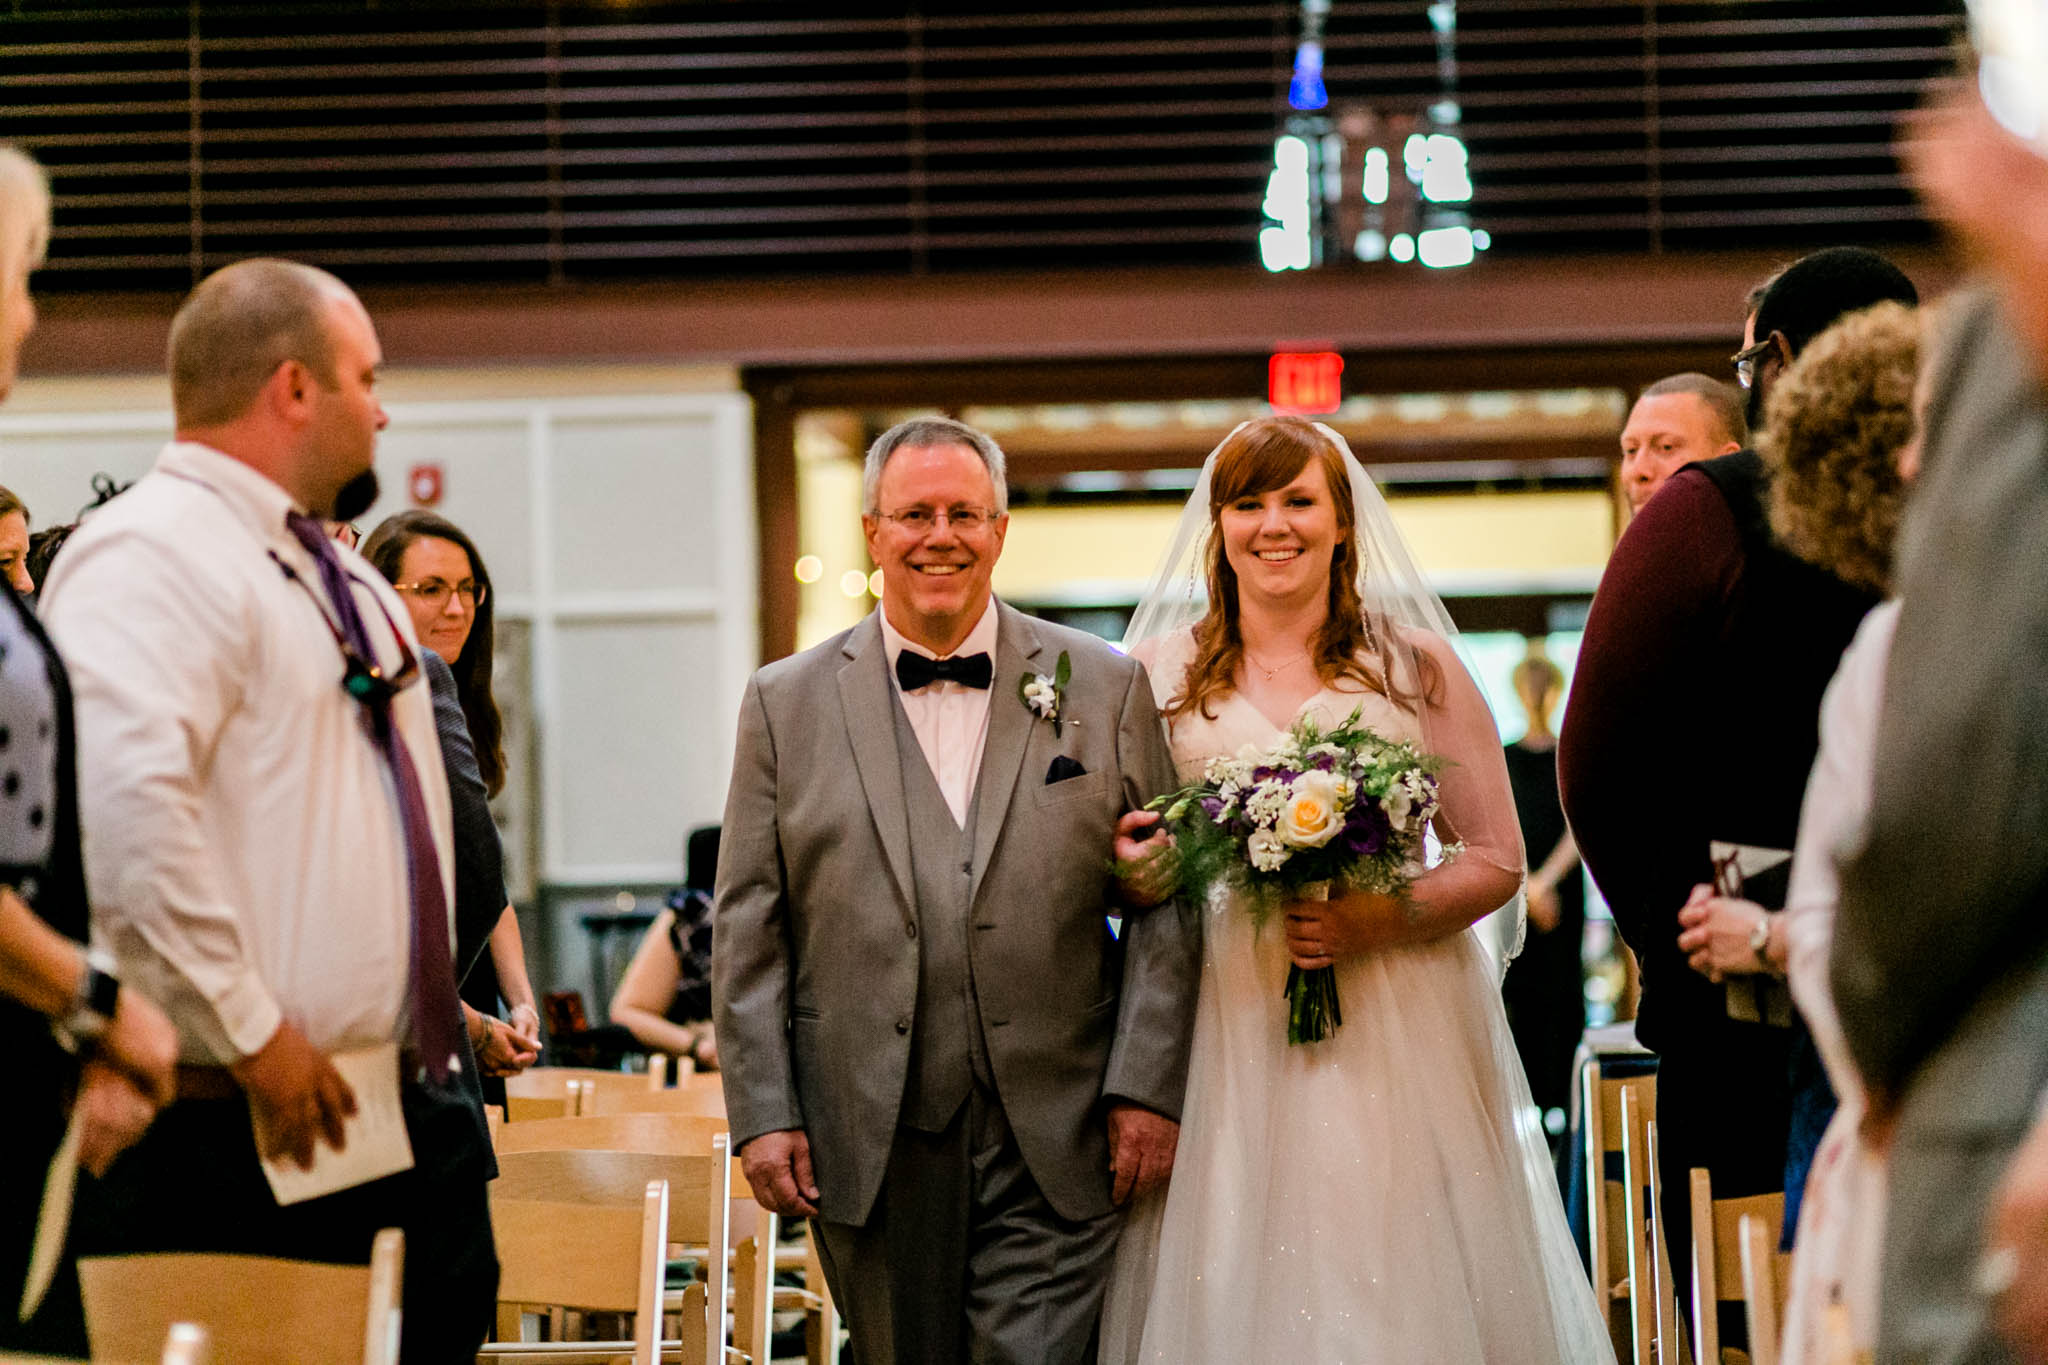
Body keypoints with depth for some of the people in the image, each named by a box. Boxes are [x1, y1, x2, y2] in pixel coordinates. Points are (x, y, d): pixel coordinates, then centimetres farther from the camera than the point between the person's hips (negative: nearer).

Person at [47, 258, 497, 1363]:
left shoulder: (342, 578, 19)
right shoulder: (153, 556, -14)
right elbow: (123, 809, -28)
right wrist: (250, 1035, -24)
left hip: (402, 1108, 10)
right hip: (239, 1140, -10)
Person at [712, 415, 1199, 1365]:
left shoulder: (1105, 688, 7)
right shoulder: (786, 704, 7)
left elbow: (1163, 905, 5)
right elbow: (747, 929, 6)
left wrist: (1148, 1089, -4)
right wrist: (763, 1112, -2)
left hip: (1053, 1145, -1)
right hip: (869, 1148, 1)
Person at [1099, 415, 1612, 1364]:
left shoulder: (1414, 663, 7)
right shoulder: (1161, 673, 10)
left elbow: (1496, 860, 6)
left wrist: (1383, 919, -11)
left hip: (1397, 1040, 0)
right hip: (1226, 1039, 1)